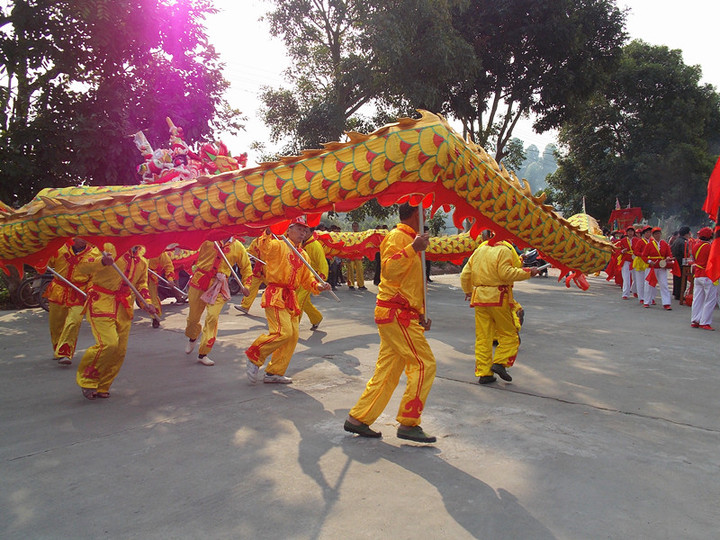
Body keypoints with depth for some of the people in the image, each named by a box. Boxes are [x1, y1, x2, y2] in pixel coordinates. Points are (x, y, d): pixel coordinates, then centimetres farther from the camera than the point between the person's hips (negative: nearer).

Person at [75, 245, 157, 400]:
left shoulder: (142, 260, 10)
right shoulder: (111, 247, -11)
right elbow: (82, 266, -18)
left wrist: (147, 302, 6)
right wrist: (103, 262, -36)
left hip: (124, 306, 7)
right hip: (101, 302, -6)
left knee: (120, 350, 5)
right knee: (108, 343, -18)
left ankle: (101, 387, 23)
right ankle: (86, 379, 8)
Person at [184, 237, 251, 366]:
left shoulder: (237, 247, 3)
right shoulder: (209, 239, 2)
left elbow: (246, 267, 12)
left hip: (219, 287, -1)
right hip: (200, 281, 1)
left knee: (213, 317, -14)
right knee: (193, 316, 10)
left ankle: (203, 354, -2)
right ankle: (192, 338, 45)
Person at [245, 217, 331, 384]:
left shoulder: (303, 255, 19)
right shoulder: (279, 246, -2)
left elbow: (306, 279, 21)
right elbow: (264, 246, -20)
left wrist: (318, 286, 4)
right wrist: (268, 234, -35)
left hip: (291, 298, 8)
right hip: (275, 295, -8)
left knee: (293, 336, 7)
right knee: (283, 332, -19)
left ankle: (274, 372, 19)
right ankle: (253, 356, 2)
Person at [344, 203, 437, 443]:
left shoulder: (408, 239, 22)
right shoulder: (397, 236, -9)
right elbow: (389, 270, -26)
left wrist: (420, 314, 22)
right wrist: (412, 249, -32)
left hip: (401, 315, 10)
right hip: (396, 313, -10)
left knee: (388, 371, 10)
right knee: (424, 364, -7)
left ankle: (358, 419, 16)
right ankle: (408, 424, 0)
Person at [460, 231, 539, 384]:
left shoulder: (479, 250, 14)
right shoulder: (504, 250, -5)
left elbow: (465, 275, 14)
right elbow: (506, 273, -17)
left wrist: (468, 291, 30)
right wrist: (528, 272, -8)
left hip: (479, 296, 6)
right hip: (498, 297, -6)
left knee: (483, 337, 8)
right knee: (509, 334, 9)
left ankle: (483, 373, 9)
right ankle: (500, 363, -4)